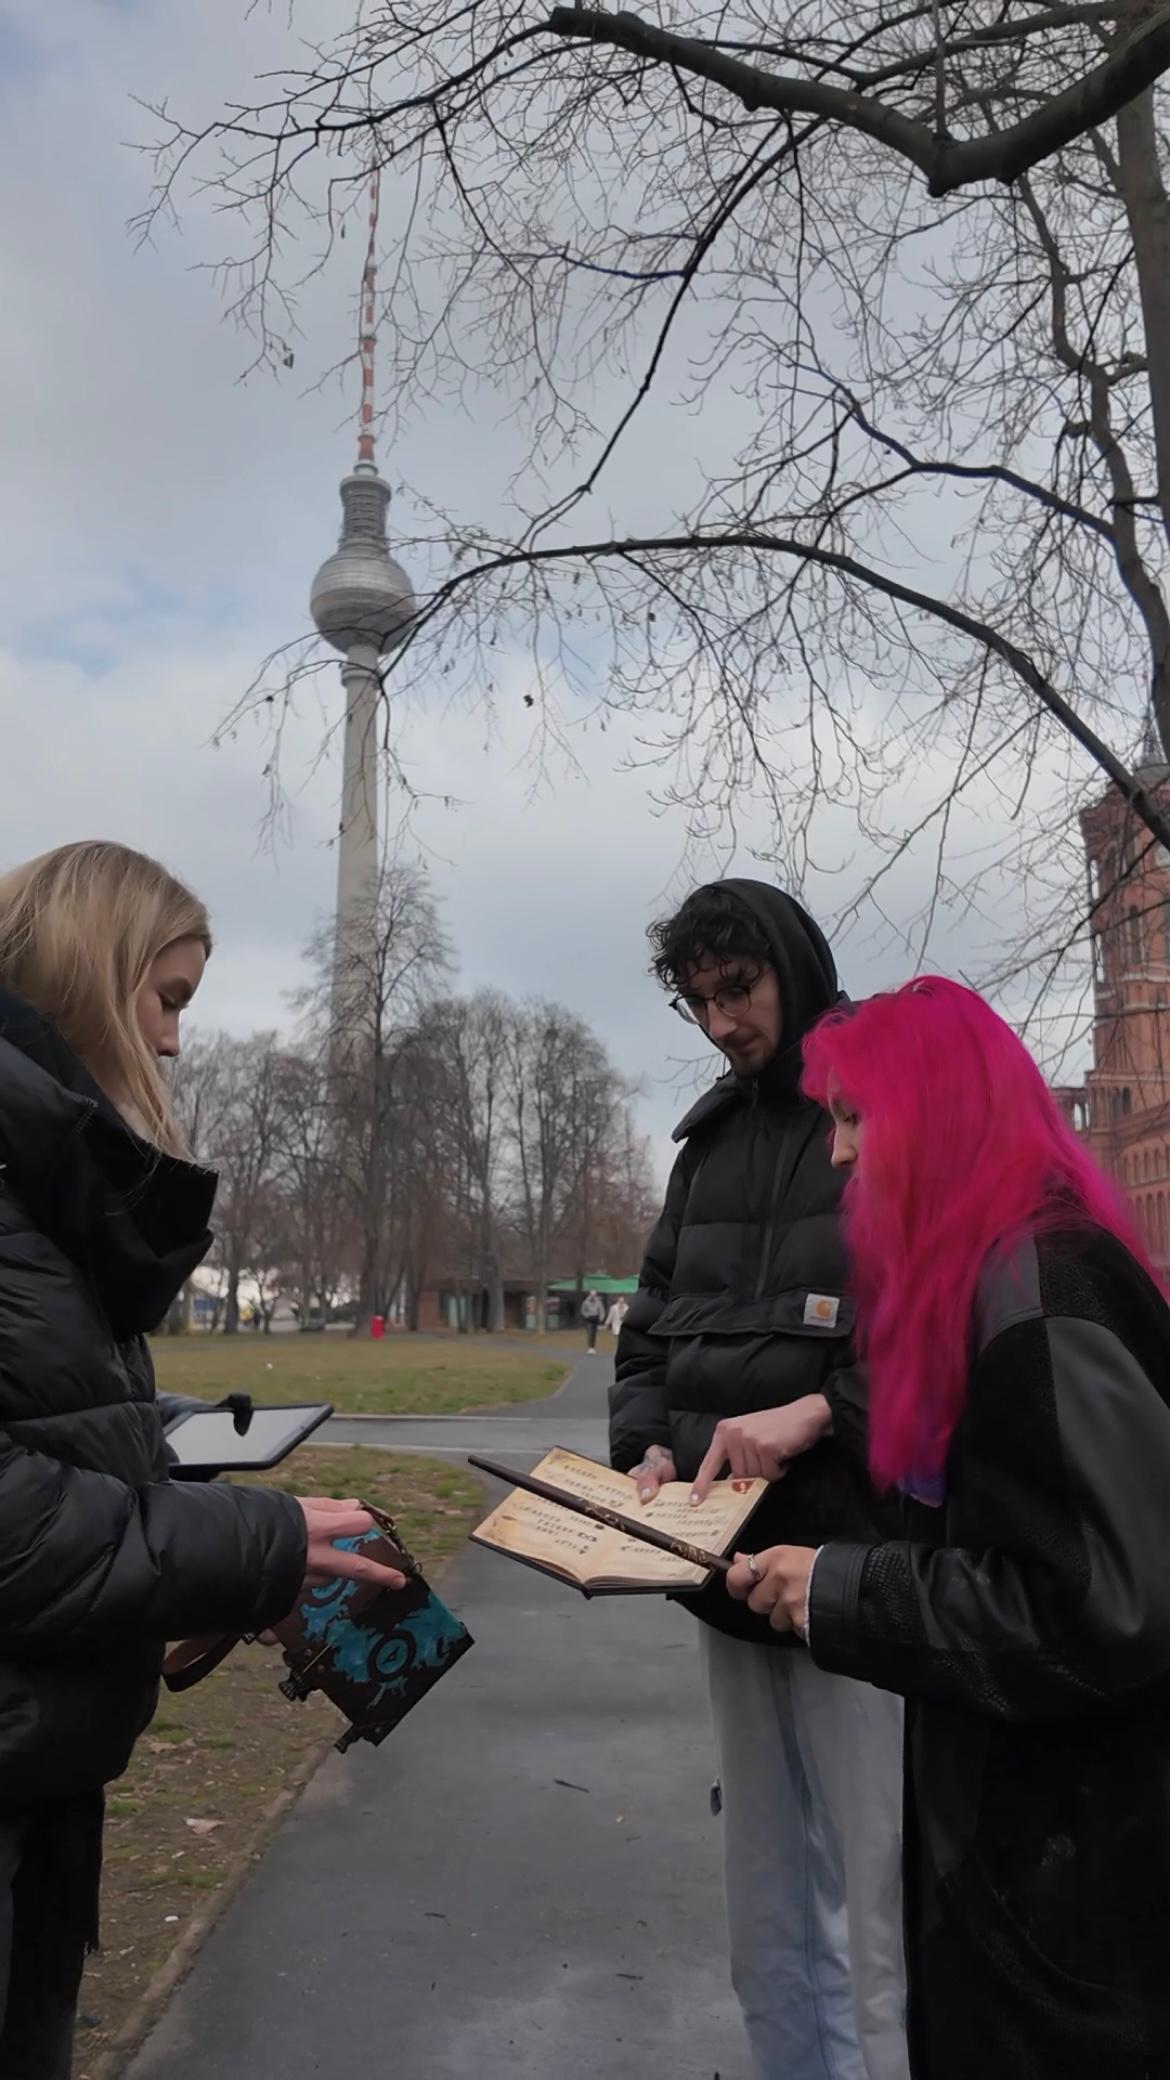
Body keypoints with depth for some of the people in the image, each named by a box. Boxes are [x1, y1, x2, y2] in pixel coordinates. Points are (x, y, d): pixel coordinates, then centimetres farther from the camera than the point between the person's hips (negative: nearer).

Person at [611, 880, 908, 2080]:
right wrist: (647, 1443, 0)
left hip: (864, 1569, -6)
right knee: (767, 1922, 17)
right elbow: (654, 1318, 18)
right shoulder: (712, 1135, 16)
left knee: (881, 1926, -2)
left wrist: (821, 1410, -21)